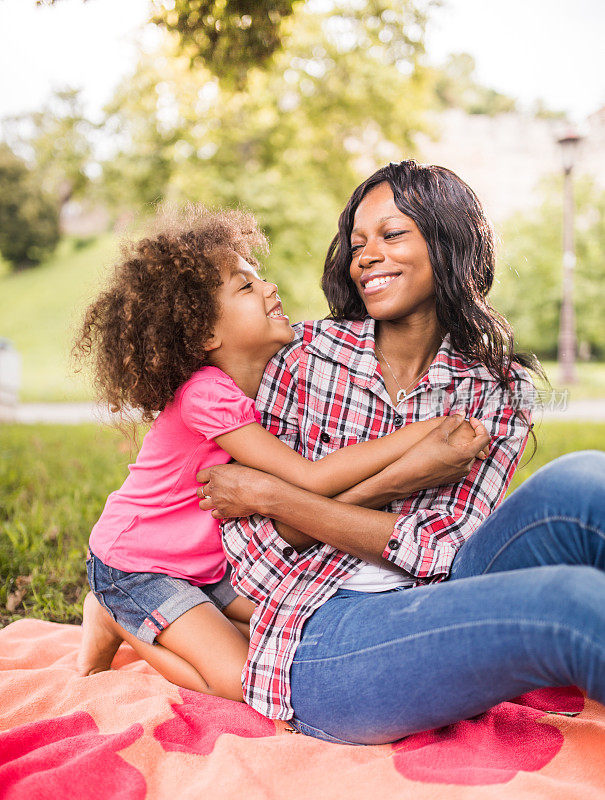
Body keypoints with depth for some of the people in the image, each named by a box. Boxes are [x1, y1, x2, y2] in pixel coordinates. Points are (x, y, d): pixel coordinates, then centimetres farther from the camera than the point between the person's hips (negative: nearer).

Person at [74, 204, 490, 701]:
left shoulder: (269, 379, -5)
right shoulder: (205, 394, -32)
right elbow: (312, 478, -37)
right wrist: (426, 431, -38)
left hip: (205, 561, 8)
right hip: (135, 566, -8)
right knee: (241, 681, -16)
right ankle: (117, 622, 6)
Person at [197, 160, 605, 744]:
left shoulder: (501, 386, 6)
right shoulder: (305, 353, 4)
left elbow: (443, 551, -6)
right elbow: (246, 536, 1)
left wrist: (270, 495, -11)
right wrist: (391, 478, -13)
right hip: (321, 642, -3)